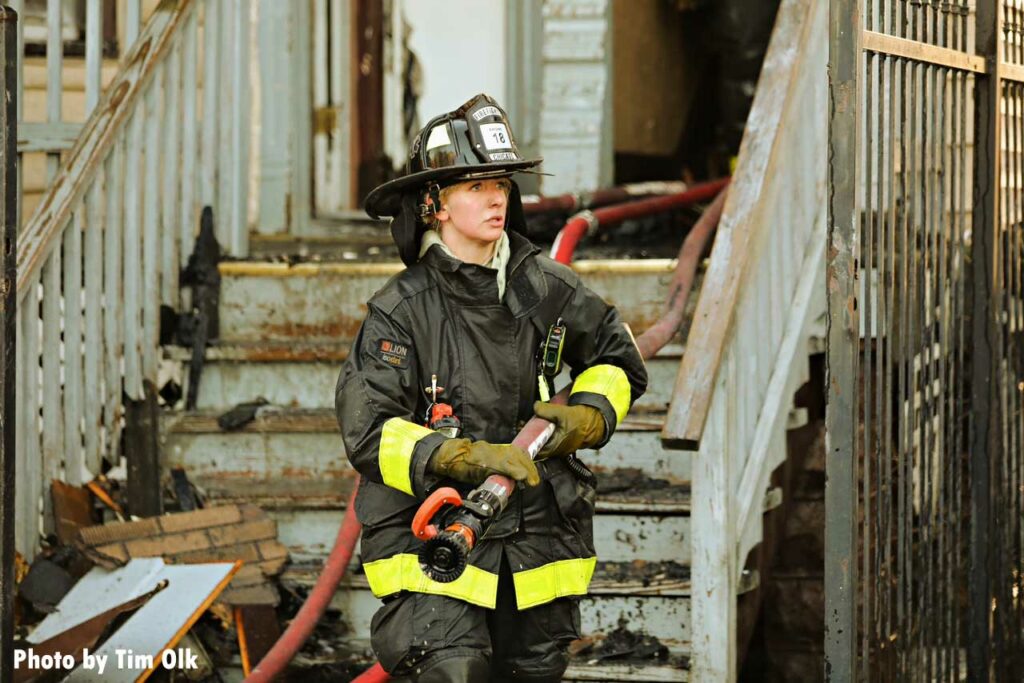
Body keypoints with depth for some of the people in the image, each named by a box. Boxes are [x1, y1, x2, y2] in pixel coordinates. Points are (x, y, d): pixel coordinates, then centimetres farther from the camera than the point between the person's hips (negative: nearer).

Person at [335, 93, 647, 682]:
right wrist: (466, 458, -26)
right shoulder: (401, 311, -9)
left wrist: (585, 418, -2)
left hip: (535, 536, 5)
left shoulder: (542, 285, 2)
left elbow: (620, 359, 18)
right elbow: (368, 433, -15)